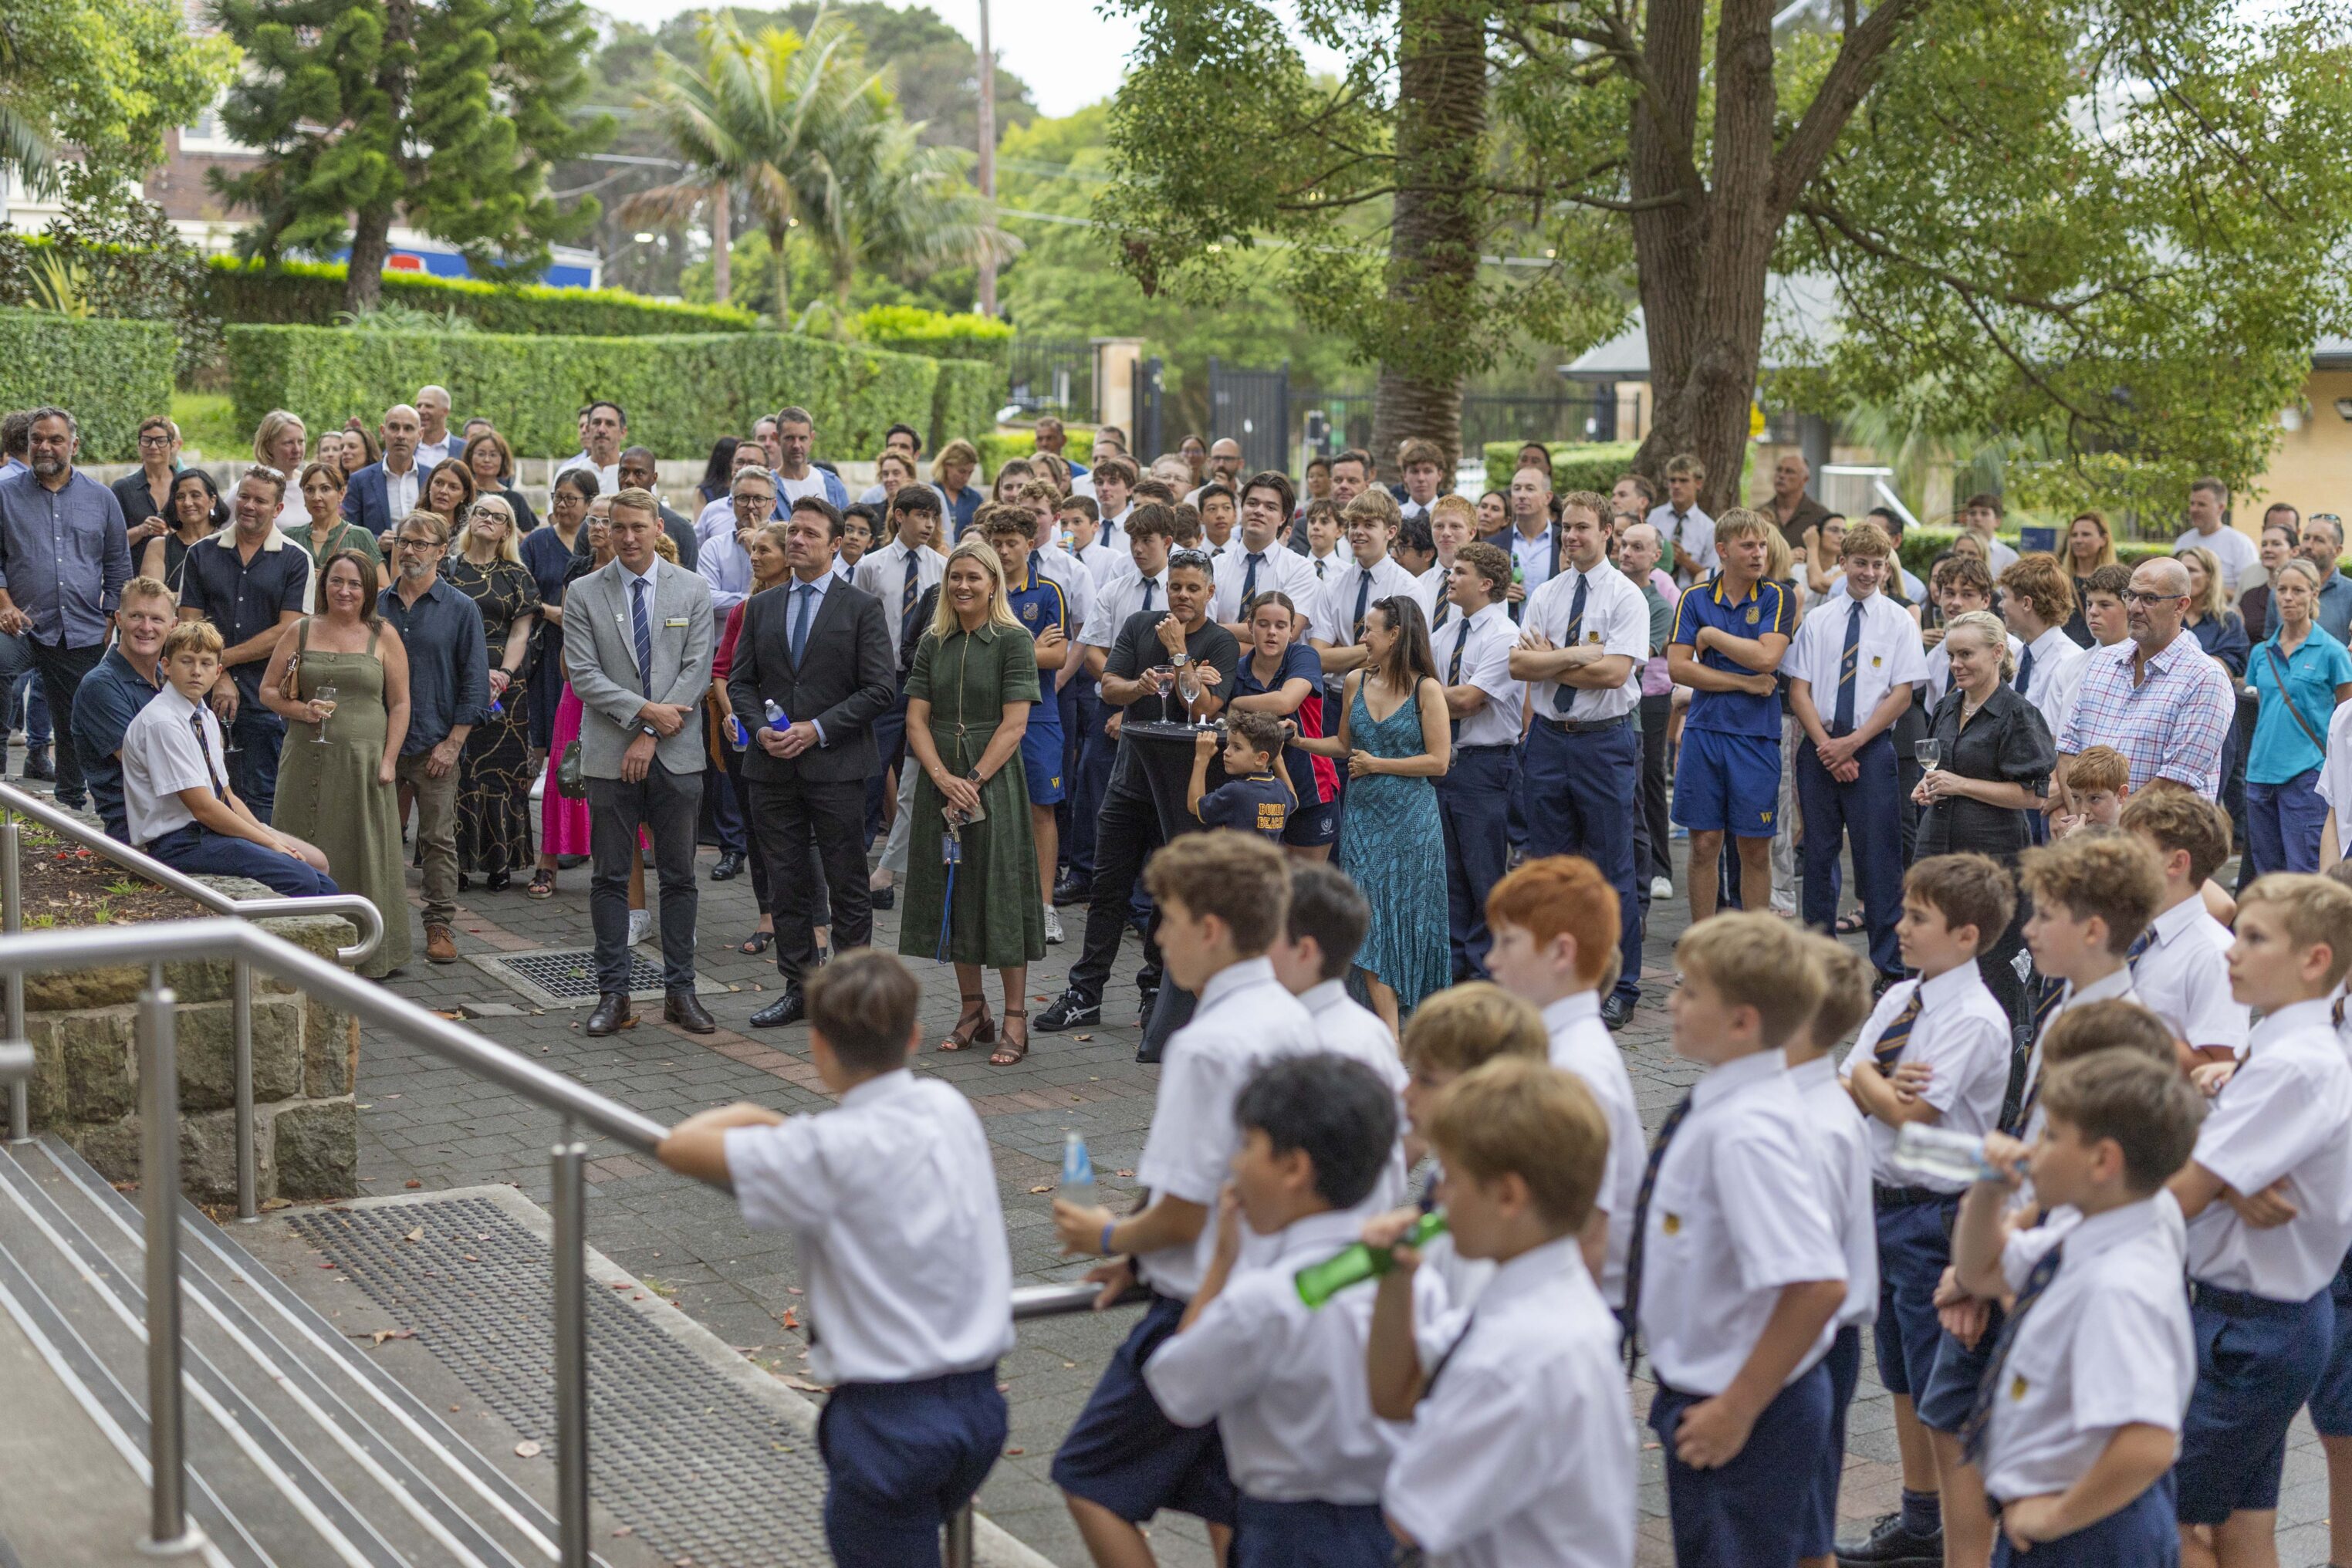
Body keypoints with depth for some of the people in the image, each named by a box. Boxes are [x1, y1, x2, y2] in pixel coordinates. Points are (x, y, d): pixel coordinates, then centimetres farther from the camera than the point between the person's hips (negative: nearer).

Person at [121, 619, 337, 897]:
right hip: (179, 846, -9)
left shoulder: (206, 718, 15)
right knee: (301, 879, -26)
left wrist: (269, 834, 0)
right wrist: (269, 842, -12)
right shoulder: (161, 722, -14)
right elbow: (203, 807, -17)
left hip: (209, 831, 9)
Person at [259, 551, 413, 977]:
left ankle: (368, 955, 10)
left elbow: (400, 704, 4)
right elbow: (268, 689, 11)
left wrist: (388, 761, -5)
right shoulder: (300, 631, 8)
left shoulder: (383, 637, 5)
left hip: (363, 761, -1)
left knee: (363, 857, 2)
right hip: (307, 761, 1)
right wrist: (301, 710, -9)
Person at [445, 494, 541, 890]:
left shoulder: (517, 575, 9)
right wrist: (477, 674, -11)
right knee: (456, 768, -4)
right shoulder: (448, 568, 7)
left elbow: (520, 633, 4)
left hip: (506, 685, 1)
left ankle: (500, 862, 4)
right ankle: (456, 861, 0)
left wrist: (503, 676, -12)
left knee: (501, 768, 0)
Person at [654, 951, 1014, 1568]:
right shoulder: (948, 1106, 1)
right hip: (979, 1402, 7)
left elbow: (680, 1144, -13)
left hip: (892, 1418, -7)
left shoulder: (829, 1151, -18)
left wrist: (746, 1116, 5)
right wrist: (777, 1126, 16)